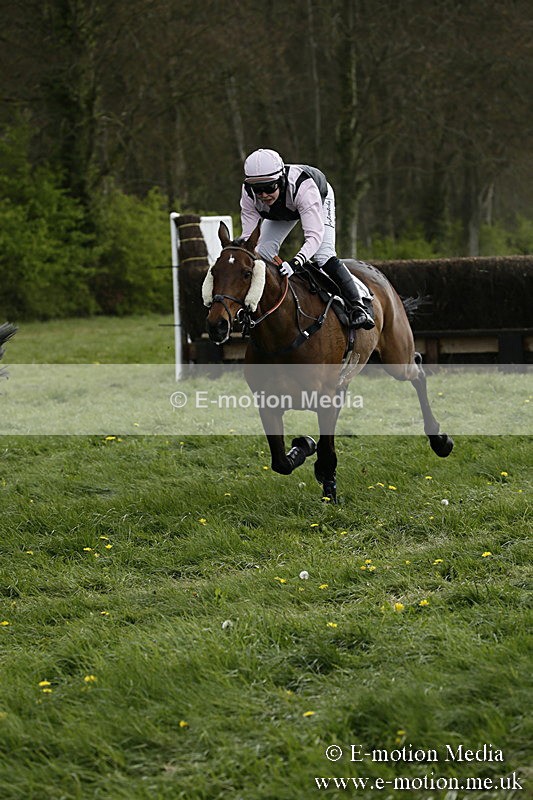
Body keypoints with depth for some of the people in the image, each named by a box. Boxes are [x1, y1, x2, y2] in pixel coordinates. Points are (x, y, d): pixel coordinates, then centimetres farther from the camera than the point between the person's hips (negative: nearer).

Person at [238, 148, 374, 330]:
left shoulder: (302, 186, -49)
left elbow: (314, 236, -52)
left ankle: (359, 304, -11)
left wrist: (294, 263, -68)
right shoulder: (249, 194, -36)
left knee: (323, 255, -20)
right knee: (264, 250, -13)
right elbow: (248, 236, -34)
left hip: (320, 199, -4)